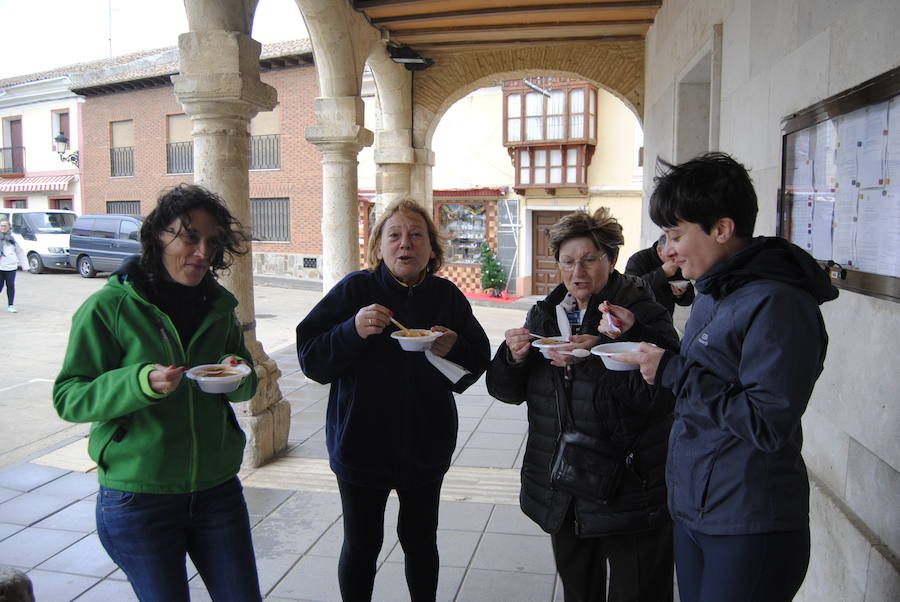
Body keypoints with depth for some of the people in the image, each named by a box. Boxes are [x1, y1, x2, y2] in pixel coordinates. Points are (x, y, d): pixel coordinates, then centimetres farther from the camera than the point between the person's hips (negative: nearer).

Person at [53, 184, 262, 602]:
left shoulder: (219, 305, 5)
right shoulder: (109, 306, -10)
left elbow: (247, 386, 13)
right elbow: (68, 398, -11)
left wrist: (237, 373, -11)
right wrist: (142, 382, -28)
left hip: (217, 488, 4)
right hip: (137, 499, -4)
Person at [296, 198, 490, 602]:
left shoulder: (447, 296, -1)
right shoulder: (355, 290, -9)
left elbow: (478, 363, 2)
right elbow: (309, 358, -13)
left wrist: (454, 349, -19)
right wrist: (354, 330, -29)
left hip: (426, 445, 2)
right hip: (361, 443, -2)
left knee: (420, 541, 18)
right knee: (361, 545, 13)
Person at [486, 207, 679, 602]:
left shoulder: (642, 314, -9)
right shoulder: (544, 314, 7)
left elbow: (661, 397, -21)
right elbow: (507, 390, 8)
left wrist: (599, 356, -29)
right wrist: (514, 358, -12)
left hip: (628, 493, -5)